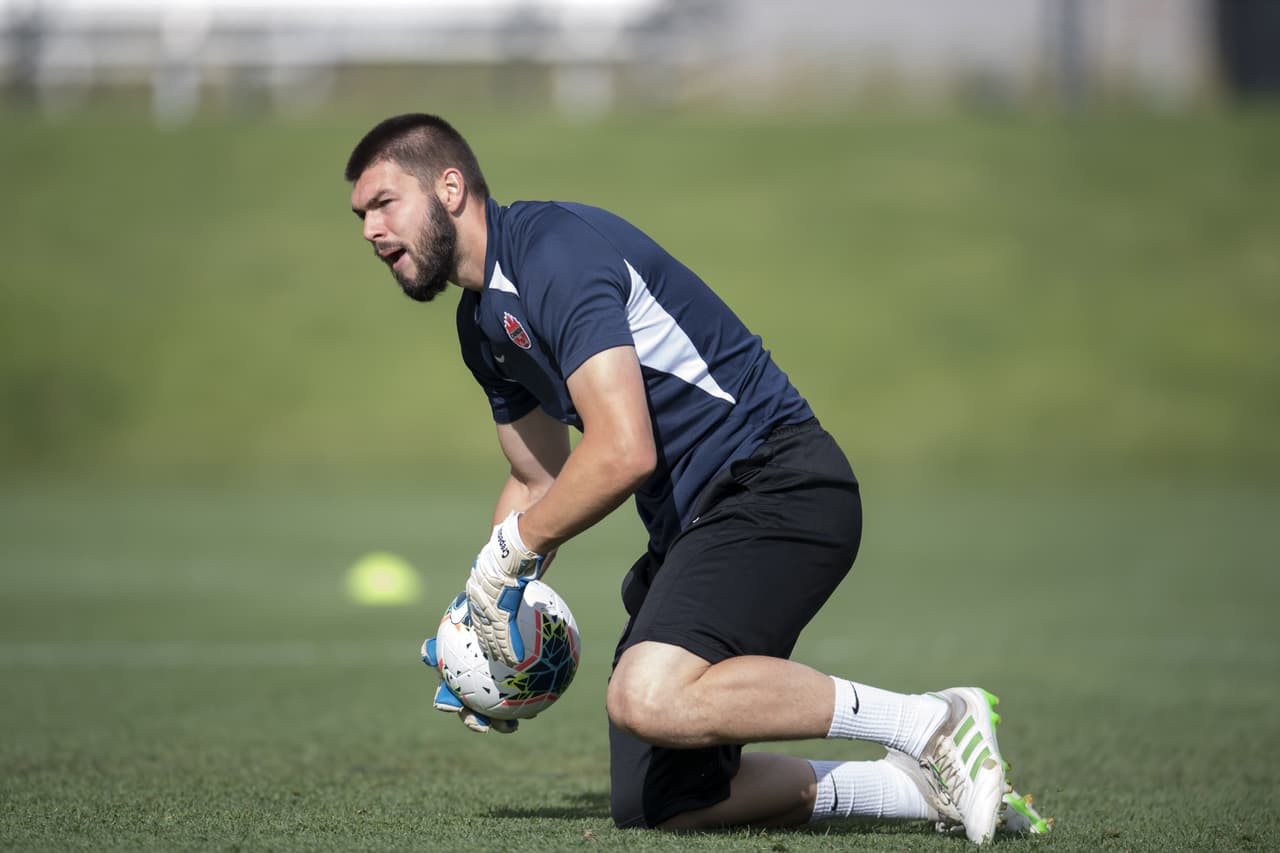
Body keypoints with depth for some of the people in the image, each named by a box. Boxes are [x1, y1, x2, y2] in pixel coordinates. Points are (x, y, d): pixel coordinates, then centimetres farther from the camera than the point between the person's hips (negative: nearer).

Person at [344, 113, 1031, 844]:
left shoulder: (551, 248, -16)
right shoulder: (483, 320, 16)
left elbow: (623, 451, -25)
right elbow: (540, 478, 29)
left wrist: (512, 547, -11)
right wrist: (484, 618, 17)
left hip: (774, 483, -10)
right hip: (692, 518, 10)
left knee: (650, 699, -33)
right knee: (647, 805, 4)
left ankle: (931, 723, -21)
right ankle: (919, 788, 10)